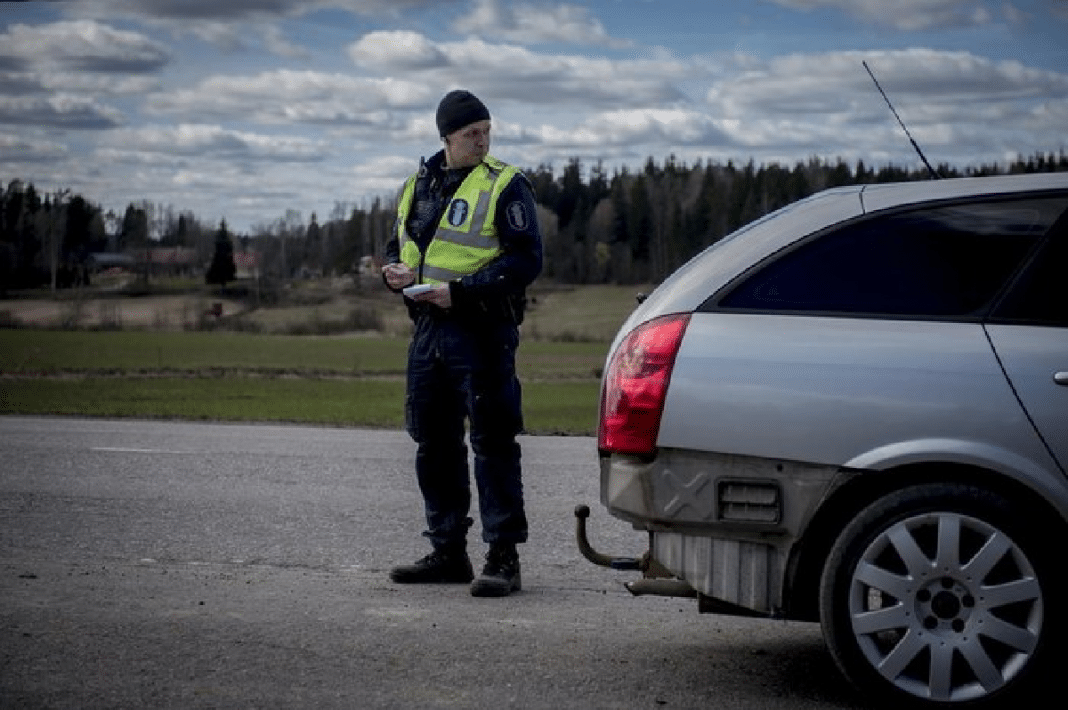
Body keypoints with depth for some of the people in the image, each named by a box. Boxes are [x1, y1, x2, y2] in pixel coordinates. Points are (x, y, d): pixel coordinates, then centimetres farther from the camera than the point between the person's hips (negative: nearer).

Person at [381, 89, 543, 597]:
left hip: (482, 329, -7)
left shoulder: (504, 185, -4)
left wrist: (460, 291, -19)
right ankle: (448, 551, 22)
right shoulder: (419, 185, 15)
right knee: (433, 441, 11)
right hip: (428, 327, 7)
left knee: (492, 441, -7)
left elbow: (526, 259, -12)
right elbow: (398, 244, 26)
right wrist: (395, 270, 1)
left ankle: (503, 557, -2)